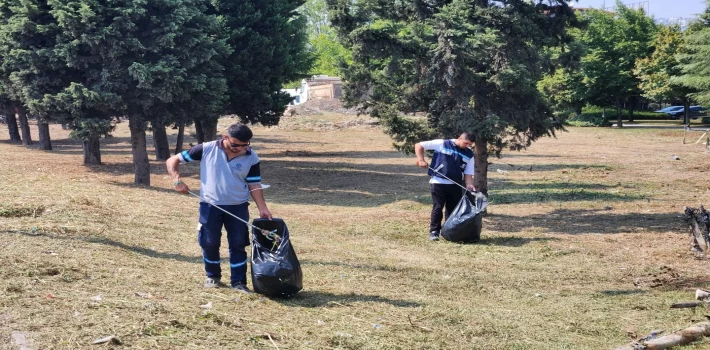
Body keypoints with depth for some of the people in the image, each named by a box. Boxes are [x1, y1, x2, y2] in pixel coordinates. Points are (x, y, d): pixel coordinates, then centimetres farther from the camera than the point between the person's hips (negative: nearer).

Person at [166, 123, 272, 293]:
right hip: (210, 206, -1)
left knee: (238, 244, 3)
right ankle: (213, 276, 28)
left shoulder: (251, 157, -6)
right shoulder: (207, 149, -10)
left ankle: (238, 281, 14)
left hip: (238, 207, 1)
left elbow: (254, 185, 1)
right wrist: (177, 180, -19)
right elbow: (172, 161, -4)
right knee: (210, 243, 6)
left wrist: (262, 208, -10)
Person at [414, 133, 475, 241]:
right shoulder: (442, 144, -5)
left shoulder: (469, 154, 7)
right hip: (438, 183, -4)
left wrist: (469, 184, -11)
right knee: (438, 208, -4)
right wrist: (421, 160, -13)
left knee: (454, 209, 7)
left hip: (455, 185, 4)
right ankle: (434, 231, 4)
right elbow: (419, 146, -2)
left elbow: (468, 173, 8)